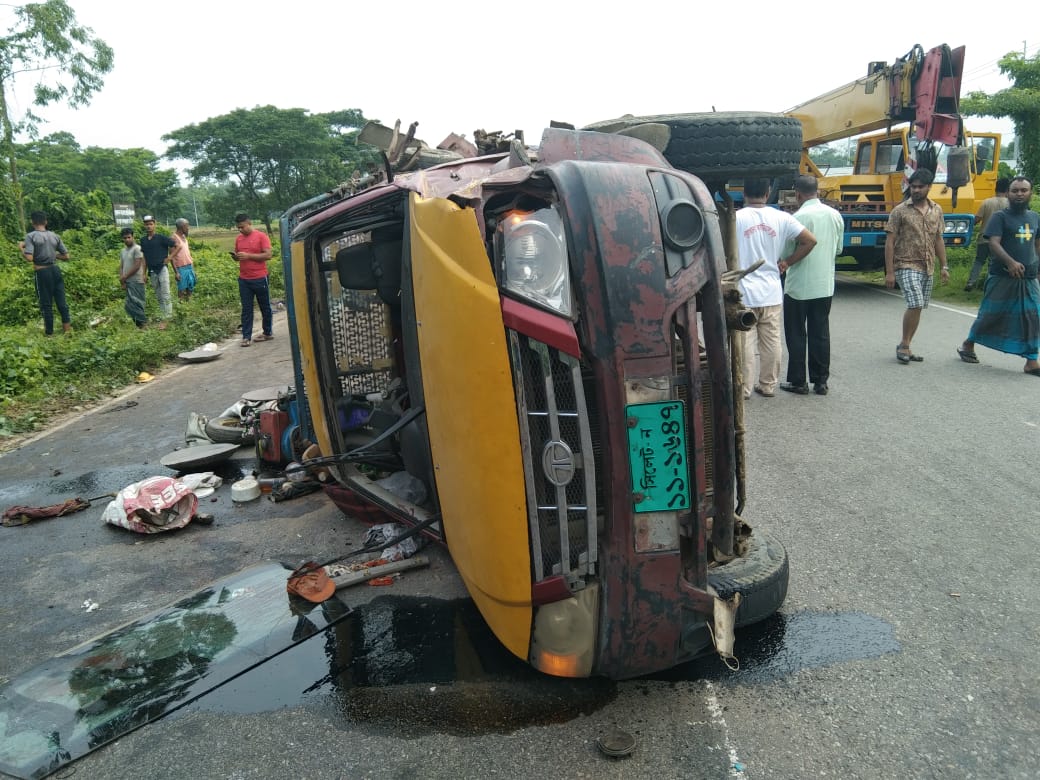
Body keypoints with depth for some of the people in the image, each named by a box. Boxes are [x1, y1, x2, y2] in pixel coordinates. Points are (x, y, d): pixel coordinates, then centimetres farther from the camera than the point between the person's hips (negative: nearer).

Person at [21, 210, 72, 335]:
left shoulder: (31, 236, -9)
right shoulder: (54, 235, 5)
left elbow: (29, 258, -18)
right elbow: (66, 256, 7)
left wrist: (21, 247, -1)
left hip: (42, 272, -4)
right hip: (55, 270, 4)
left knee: (46, 303, 5)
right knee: (61, 299, 10)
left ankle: (49, 331, 12)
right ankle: (67, 326, 12)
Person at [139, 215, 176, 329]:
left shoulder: (161, 238, -6)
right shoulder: (143, 240, 9)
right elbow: (144, 257, 14)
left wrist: (170, 257, -6)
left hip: (162, 269, -6)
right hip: (152, 272, 6)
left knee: (165, 295, -8)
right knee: (158, 296, 10)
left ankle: (166, 319, -9)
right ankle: (164, 317, 17)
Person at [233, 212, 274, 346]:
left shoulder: (261, 236, -6)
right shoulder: (238, 238, 10)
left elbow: (268, 255, -13)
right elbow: (238, 255, 20)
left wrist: (248, 256, -18)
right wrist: (235, 256, -5)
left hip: (259, 278, -4)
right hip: (244, 280, 4)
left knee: (265, 307, 9)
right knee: (246, 309, 2)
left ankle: (268, 333, 22)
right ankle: (246, 337, 3)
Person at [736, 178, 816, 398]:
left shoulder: (735, 218, -9)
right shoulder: (781, 218, 1)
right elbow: (810, 241, 1)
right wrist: (786, 263, 8)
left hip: (744, 293, -3)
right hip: (772, 293, 3)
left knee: (745, 342, 4)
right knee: (771, 342, 12)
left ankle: (744, 388, 9)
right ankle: (768, 385, 21)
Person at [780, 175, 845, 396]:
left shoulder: (800, 217, -16)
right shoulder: (835, 215, 4)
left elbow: (789, 253, -15)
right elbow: (838, 249, 14)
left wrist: (784, 263, 5)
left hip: (799, 286, -6)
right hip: (825, 285, 6)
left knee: (796, 334, 5)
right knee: (821, 333, 11)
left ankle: (798, 381, 9)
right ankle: (820, 381, 15)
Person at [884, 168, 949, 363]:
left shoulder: (936, 210, 11)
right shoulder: (900, 211, -4)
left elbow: (938, 240, 17)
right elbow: (890, 242, -6)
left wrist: (944, 267, 11)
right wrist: (889, 272, -11)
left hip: (928, 268, 5)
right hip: (906, 266, -5)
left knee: (917, 307, 7)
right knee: (915, 305, -18)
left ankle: (905, 347, 17)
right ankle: (904, 345, -3)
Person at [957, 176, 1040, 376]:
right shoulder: (1000, 217, -5)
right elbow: (993, 243, -17)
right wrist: (1010, 262, -31)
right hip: (1002, 277, -5)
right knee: (990, 315, 5)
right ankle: (968, 345, 27)